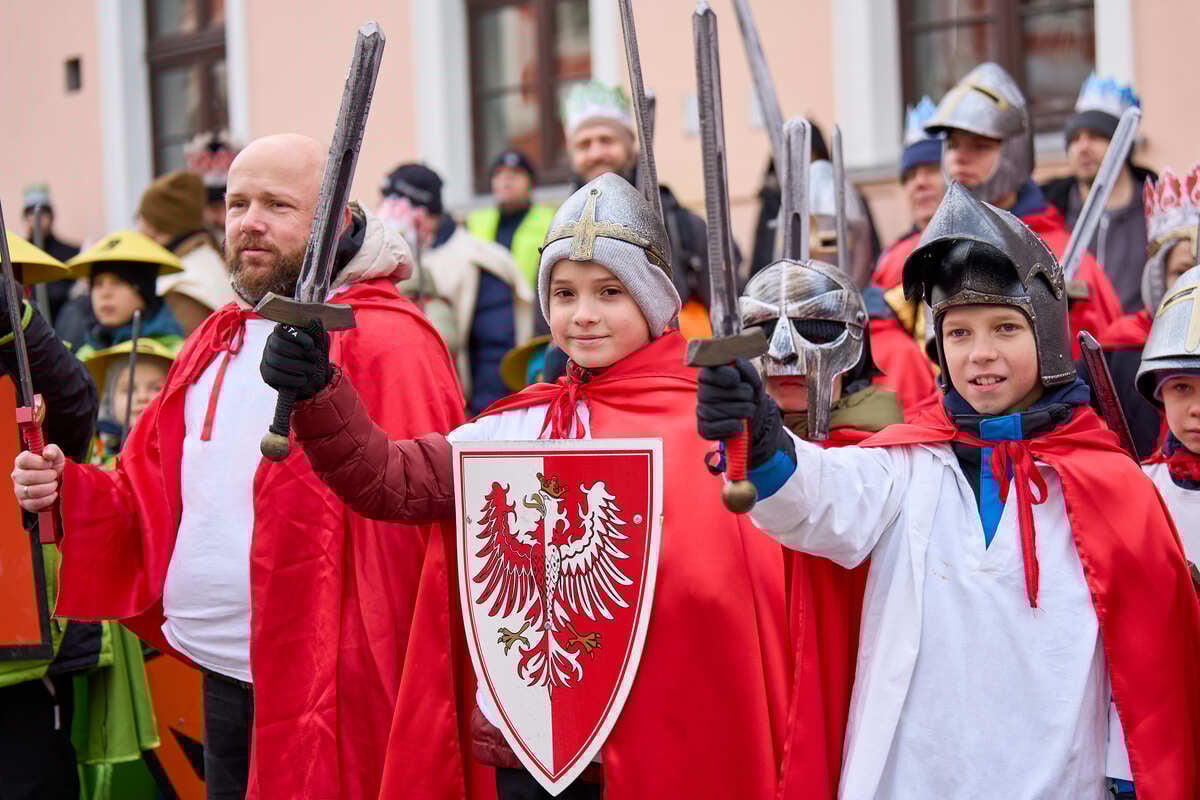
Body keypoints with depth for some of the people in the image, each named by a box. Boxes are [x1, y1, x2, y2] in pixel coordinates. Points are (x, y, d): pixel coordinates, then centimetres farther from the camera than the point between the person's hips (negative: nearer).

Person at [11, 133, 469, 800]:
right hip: (221, 683, 8)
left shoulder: (386, 344, -10)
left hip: (333, 694, -7)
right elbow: (153, 499, 18)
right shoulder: (216, 344, 15)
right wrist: (64, 488, 2)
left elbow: (417, 529, -16)